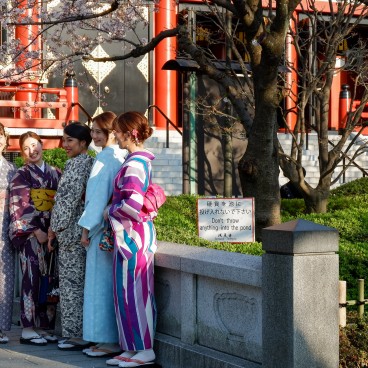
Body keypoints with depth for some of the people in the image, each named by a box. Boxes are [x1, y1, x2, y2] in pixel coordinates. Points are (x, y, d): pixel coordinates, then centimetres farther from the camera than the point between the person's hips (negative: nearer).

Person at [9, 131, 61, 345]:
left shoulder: (55, 173, 14)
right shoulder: (22, 175, 0)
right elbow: (19, 207, -6)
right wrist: (36, 231, -12)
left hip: (50, 232, 5)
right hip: (29, 233, -5)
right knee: (32, 278, -7)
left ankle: (43, 327, 10)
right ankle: (28, 330, -3)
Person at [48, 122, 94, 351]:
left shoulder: (77, 164, -12)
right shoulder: (91, 163, 15)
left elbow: (70, 198, -17)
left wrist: (55, 227, -10)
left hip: (72, 230, -9)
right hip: (84, 229, 9)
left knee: (72, 282, -4)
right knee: (81, 282, 12)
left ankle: (77, 335, 0)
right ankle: (85, 332, 16)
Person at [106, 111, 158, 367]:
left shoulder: (134, 164, -17)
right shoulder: (141, 160, 13)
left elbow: (133, 203, -26)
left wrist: (111, 211, -9)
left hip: (132, 234, -10)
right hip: (129, 233, 10)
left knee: (134, 290, -3)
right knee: (128, 291, 12)